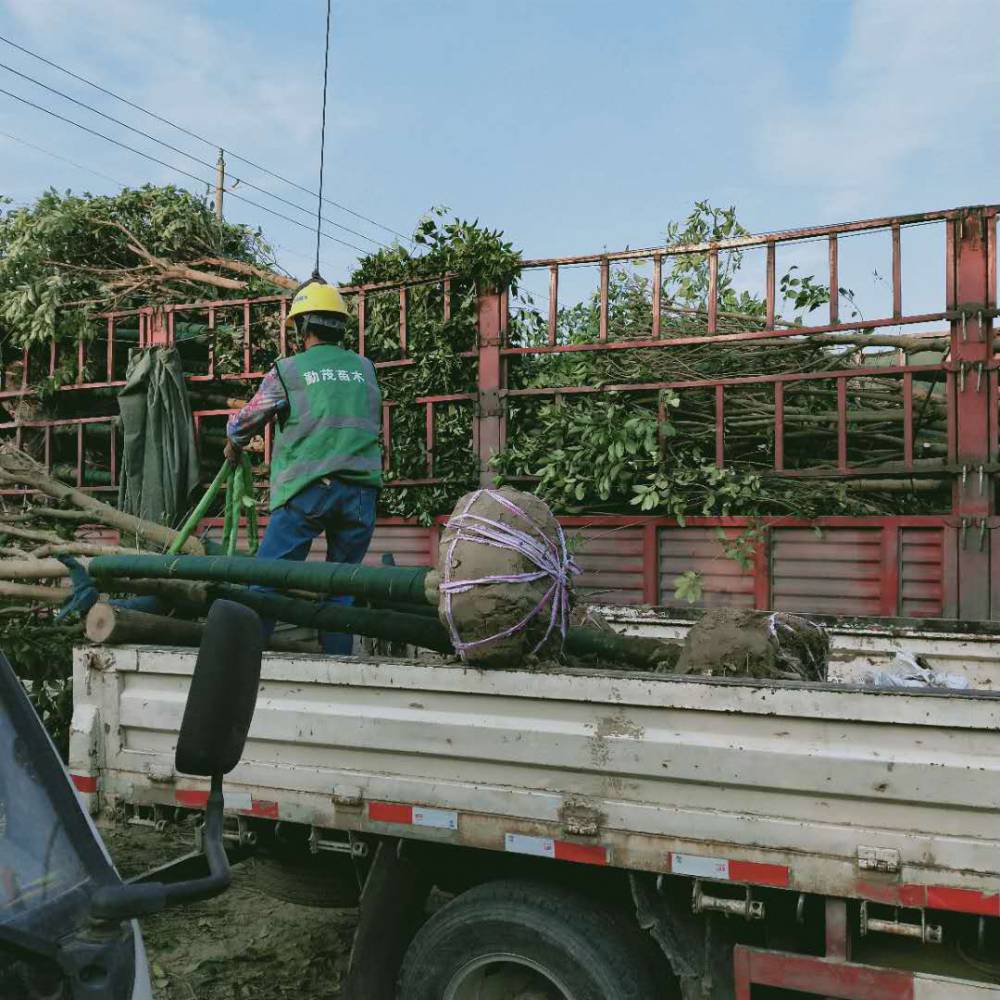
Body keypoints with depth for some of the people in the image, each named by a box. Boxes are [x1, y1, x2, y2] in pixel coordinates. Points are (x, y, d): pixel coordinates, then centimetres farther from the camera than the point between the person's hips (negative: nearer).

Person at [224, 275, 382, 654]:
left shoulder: (287, 371, 4)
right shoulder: (365, 369, 14)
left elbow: (241, 425, 12)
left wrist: (233, 447, 34)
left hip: (306, 488, -3)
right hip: (361, 491, 3)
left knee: (266, 580, 2)